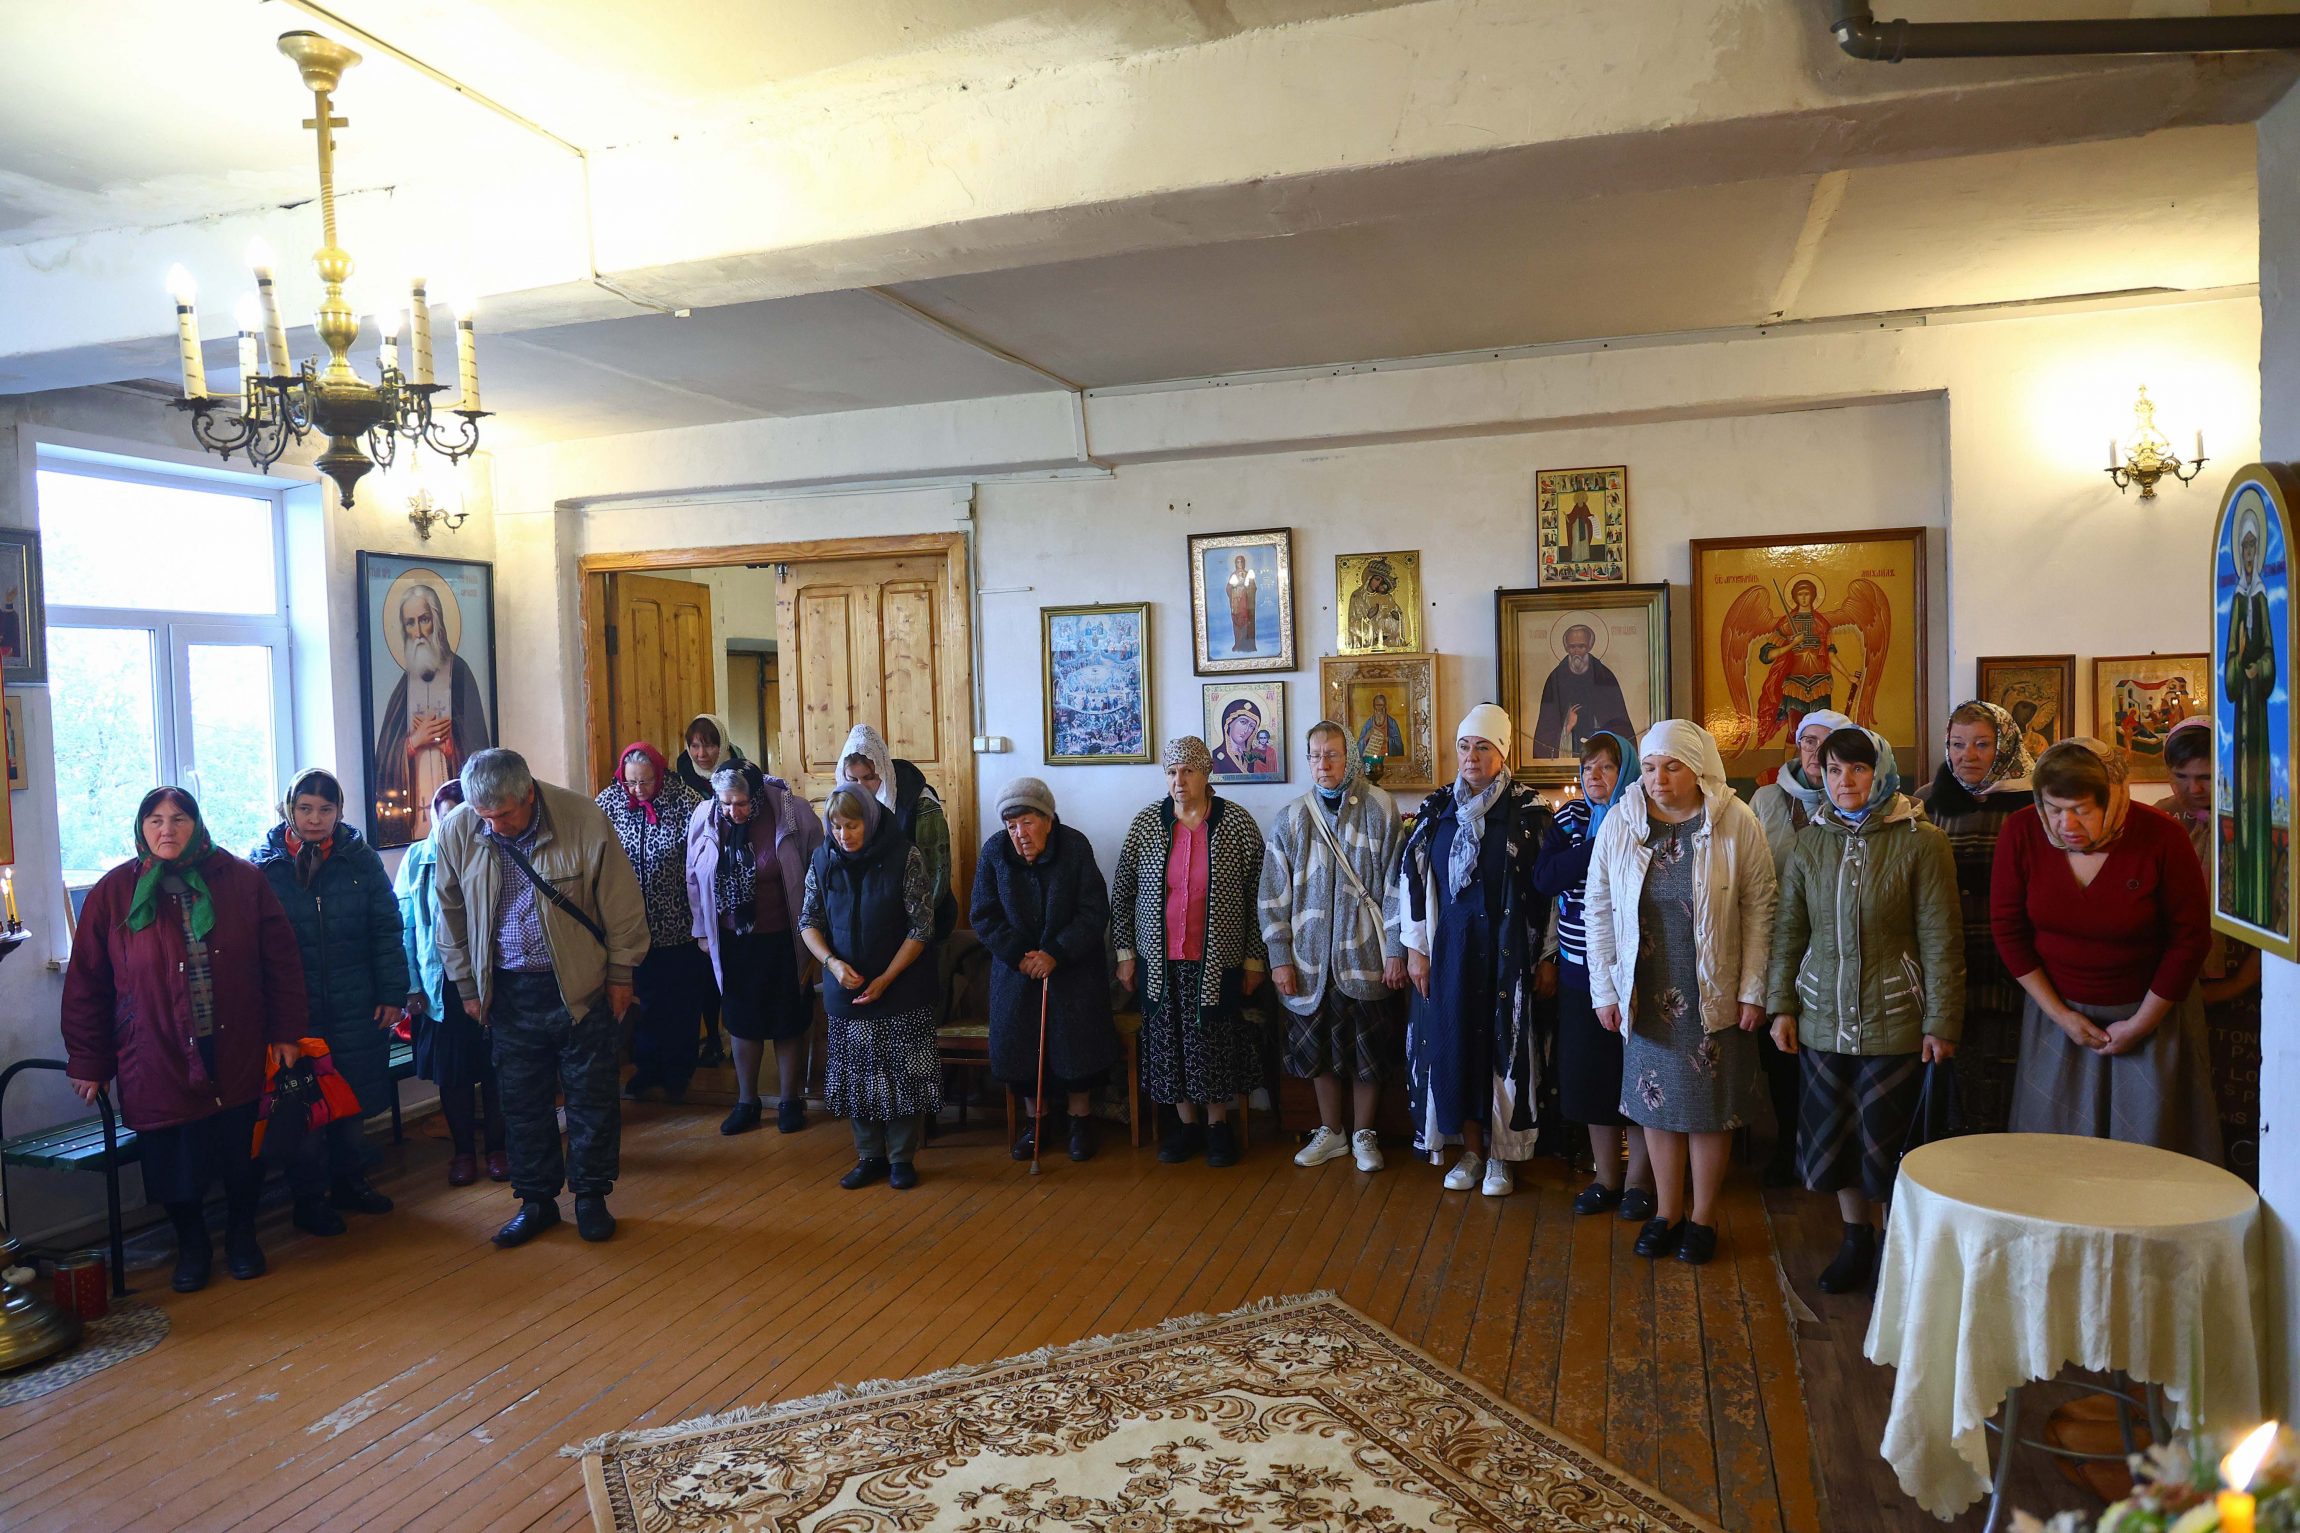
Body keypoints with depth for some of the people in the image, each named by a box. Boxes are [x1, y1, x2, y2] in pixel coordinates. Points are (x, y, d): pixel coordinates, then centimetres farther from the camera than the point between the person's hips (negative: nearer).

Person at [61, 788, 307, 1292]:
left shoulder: (242, 881, -1)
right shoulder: (113, 893, -1)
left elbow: (282, 961, 3)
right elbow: (86, 985, 3)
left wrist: (286, 1031, 0)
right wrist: (87, 1062, 3)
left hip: (238, 1054, 0)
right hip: (158, 1062, 0)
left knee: (243, 1153, 9)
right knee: (174, 1159, 7)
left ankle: (241, 1235, 33)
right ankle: (192, 1245, 31)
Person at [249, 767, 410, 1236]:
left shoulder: (360, 859, 0)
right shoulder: (264, 863, -3)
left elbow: (386, 930, 1)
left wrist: (392, 995, -2)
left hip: (356, 1004, 2)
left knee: (352, 1098, 13)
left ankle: (349, 1182, 30)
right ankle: (310, 1197, 19)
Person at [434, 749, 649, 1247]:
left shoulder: (583, 819, -17)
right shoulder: (456, 831, -8)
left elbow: (620, 902, -7)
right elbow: (451, 915, 6)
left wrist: (620, 975, -3)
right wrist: (467, 986, 9)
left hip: (579, 983, -2)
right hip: (508, 990, 2)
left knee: (592, 1094, 6)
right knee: (523, 1100, 10)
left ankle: (591, 1196, 22)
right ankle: (536, 1200, 26)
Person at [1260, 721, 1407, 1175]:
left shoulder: (1380, 810, -3)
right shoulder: (1290, 819, 3)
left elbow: (1396, 886, -3)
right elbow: (1274, 896, 3)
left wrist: (1396, 951, -5)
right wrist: (1280, 959, -1)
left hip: (1366, 957, -2)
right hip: (1310, 959, 2)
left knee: (1368, 1051, 7)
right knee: (1318, 1050, 11)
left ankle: (1363, 1134, 25)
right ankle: (1331, 1132, 29)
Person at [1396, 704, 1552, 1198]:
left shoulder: (1528, 809, -4)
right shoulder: (1437, 808, 4)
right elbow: (1412, 877, 5)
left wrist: (1547, 956, -5)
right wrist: (1416, 948, 2)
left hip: (1507, 948, -3)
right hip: (1450, 947, 3)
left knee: (1504, 1045, 2)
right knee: (1456, 1043, 6)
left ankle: (1500, 1155, 17)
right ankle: (1471, 1151, 21)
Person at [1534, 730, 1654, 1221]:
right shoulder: (1570, 817, 6)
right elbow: (1543, 879, -7)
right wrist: (1597, 847, -15)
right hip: (1581, 968, 4)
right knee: (1589, 1072, 9)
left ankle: (1638, 1181, 18)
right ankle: (1605, 1177, 24)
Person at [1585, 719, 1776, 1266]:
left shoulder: (1737, 823, -8)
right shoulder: (1620, 822, -3)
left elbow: (1758, 910, -5)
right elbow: (1598, 908, 2)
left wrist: (1753, 991, -7)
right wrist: (1604, 989, 1)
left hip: (1714, 995, -2)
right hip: (1647, 994, 2)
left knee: (1710, 1105, 7)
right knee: (1657, 1101, 11)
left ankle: (1702, 1216, 24)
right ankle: (1666, 1212, 26)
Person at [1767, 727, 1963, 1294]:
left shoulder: (1920, 842, -8)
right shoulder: (1811, 841, 4)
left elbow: (1941, 939, -7)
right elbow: (1788, 930, 9)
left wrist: (1941, 1021, -8)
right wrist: (1782, 1005, 5)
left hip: (1894, 1019, -4)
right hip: (1823, 1018, 4)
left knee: (1884, 1141, 3)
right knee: (1832, 1138, 11)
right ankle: (1856, 1243, 29)